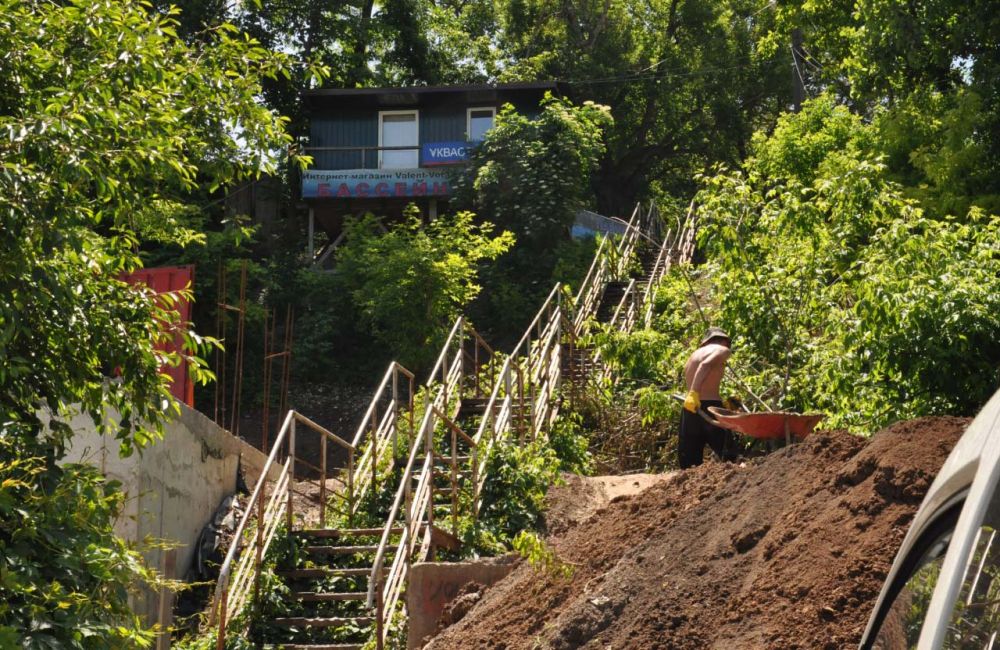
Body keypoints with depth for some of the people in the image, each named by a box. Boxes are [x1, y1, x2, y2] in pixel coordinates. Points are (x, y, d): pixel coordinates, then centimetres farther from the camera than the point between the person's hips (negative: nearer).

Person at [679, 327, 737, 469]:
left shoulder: (694, 354, 24)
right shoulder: (722, 350, 5)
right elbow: (706, 364, -15)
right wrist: (694, 392, -26)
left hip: (689, 409, 6)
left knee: (689, 462, 7)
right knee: (728, 456, 3)